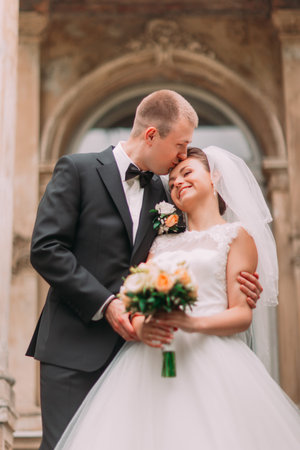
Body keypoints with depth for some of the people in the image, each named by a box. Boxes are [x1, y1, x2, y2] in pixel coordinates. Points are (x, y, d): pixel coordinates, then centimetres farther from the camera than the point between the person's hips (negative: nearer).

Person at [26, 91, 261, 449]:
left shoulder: (159, 193, 16)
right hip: (76, 347, -5)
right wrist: (104, 303, -16)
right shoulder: (77, 170, -2)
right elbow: (45, 248, -10)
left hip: (130, 345, 5)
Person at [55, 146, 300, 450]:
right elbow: (140, 305, 14)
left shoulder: (236, 235, 9)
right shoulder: (162, 243, 23)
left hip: (209, 360, -4)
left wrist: (195, 323, -19)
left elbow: (242, 314, 0)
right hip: (150, 364, 4)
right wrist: (140, 326, -10)